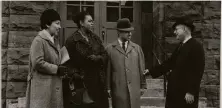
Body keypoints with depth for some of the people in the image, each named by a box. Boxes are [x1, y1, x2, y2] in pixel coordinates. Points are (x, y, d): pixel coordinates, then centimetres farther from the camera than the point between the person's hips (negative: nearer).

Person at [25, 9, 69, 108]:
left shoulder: (54, 41, 16)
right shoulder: (39, 40, -12)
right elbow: (37, 63, -20)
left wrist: (61, 68, 6)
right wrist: (56, 69, -14)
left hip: (54, 84, 8)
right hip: (43, 85, -8)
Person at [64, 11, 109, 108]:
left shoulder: (95, 38, 13)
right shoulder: (71, 40, -6)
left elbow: (105, 54, 12)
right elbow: (68, 61, -9)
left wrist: (98, 58, -8)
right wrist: (75, 74, -18)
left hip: (97, 80, 5)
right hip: (80, 81, -5)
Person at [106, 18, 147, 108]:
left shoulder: (137, 48, 10)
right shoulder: (110, 49, 2)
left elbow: (141, 68, 10)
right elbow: (107, 70, 1)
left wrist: (143, 86, 9)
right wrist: (108, 88, -1)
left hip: (134, 89, 2)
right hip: (118, 89, -2)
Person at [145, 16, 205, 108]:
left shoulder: (196, 47, -12)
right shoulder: (180, 46, 15)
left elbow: (197, 72, -17)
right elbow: (169, 63, 15)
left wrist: (191, 92, -21)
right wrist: (151, 72, 11)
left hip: (186, 94, -8)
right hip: (174, 92, 8)